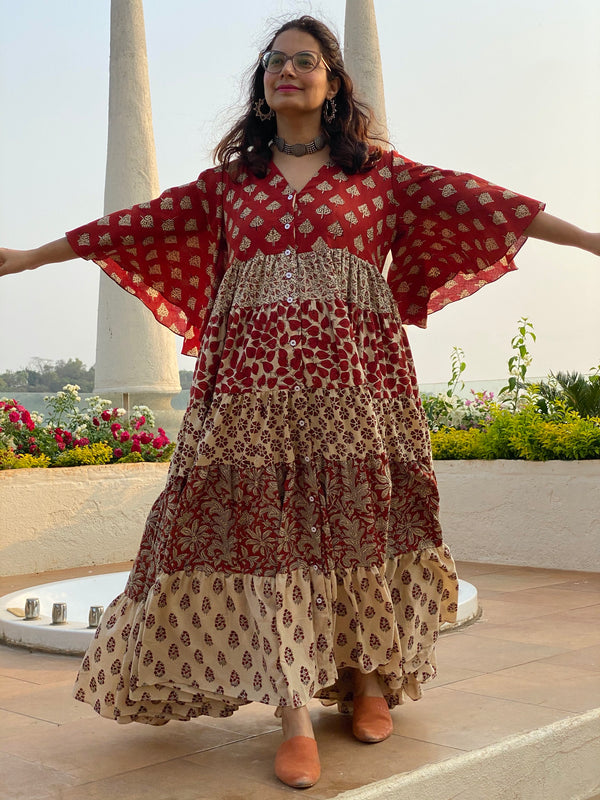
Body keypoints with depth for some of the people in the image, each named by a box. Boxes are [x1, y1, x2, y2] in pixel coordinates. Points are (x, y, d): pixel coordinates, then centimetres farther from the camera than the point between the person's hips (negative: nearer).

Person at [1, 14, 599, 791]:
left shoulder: (378, 171, 13)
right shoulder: (229, 180, 18)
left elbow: (474, 199, 6)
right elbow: (138, 224, 19)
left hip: (354, 377, -1)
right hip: (256, 379, 1)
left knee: (357, 519, -2)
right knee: (268, 528, -7)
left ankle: (369, 680, 18)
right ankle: (294, 718, -5)